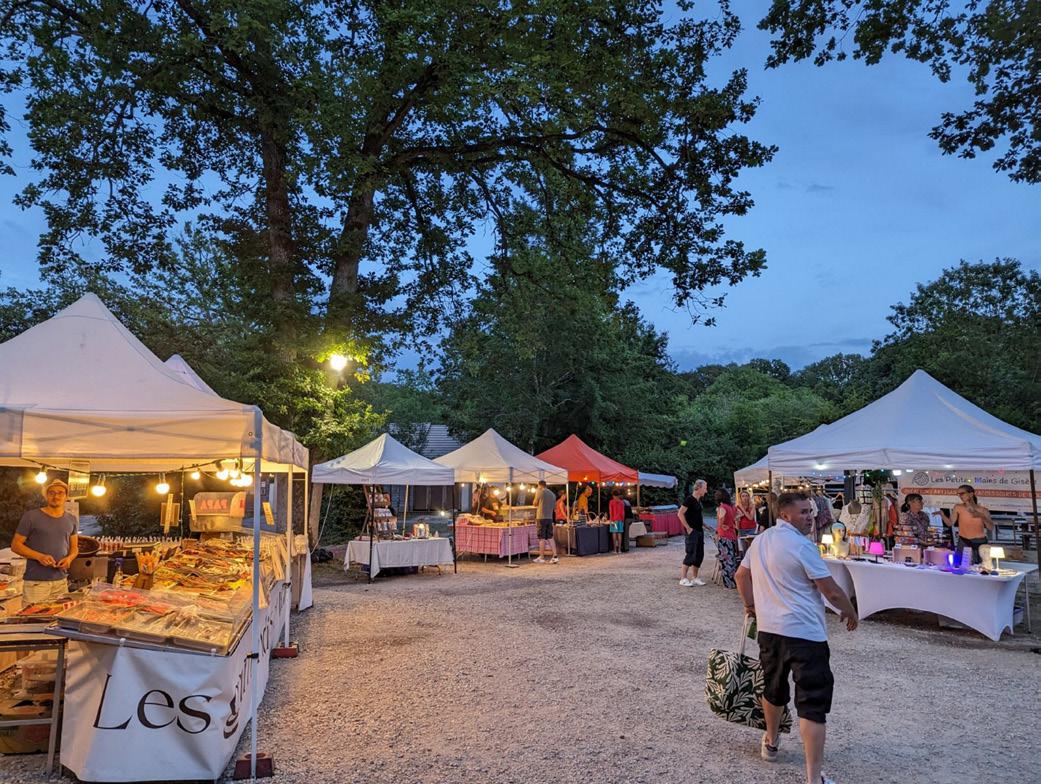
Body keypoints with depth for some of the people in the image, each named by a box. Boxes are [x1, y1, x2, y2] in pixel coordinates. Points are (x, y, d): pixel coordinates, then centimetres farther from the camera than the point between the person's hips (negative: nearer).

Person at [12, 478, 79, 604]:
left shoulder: (71, 520, 12)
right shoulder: (31, 516, -2)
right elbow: (16, 544, -1)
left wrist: (69, 558, -5)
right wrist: (39, 556, -16)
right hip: (36, 582, -4)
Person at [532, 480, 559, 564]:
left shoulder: (540, 492, -7)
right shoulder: (552, 494, 10)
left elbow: (535, 504, 3)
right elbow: (555, 508, 16)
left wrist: (536, 494, 16)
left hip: (541, 518, -5)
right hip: (550, 518, 5)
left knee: (542, 538, 0)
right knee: (550, 537, 8)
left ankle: (541, 557, 6)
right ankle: (555, 556, 1)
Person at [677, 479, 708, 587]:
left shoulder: (698, 500, 13)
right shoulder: (689, 499, -14)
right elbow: (680, 514, -21)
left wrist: (703, 524, 14)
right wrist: (688, 528, -19)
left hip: (699, 531, 9)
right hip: (692, 531, -9)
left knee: (699, 555, 10)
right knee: (690, 554, -8)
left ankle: (694, 578, 18)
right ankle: (683, 578, -3)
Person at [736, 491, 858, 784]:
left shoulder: (760, 541, 9)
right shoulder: (802, 546, -15)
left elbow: (741, 576, 21)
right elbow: (831, 591, -10)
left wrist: (750, 605, 34)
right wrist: (850, 612, 7)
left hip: (768, 629, 7)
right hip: (804, 633, -7)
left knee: (773, 688, 25)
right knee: (812, 704, -3)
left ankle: (770, 743, 45)